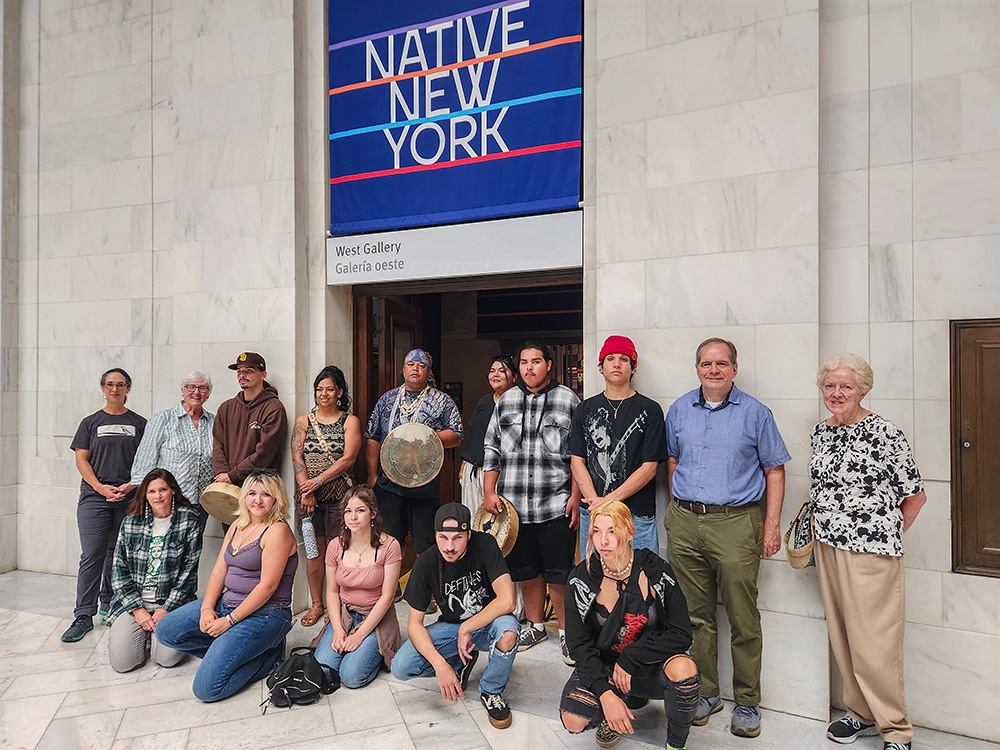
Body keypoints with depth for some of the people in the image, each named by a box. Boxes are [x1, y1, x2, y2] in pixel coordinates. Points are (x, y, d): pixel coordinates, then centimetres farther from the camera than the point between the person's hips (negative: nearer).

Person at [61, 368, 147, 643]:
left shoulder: (139, 423, 9)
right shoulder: (91, 422, 9)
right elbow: (81, 459, 4)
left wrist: (129, 486, -9)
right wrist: (100, 487, -10)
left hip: (128, 497, 1)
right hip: (94, 496, -1)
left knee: (118, 554, 7)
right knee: (92, 555, -6)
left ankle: (108, 603, 24)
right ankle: (84, 615, -2)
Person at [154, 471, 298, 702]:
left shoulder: (277, 531, -15)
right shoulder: (237, 527, 12)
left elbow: (268, 585, -18)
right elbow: (218, 572, 10)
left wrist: (230, 620, -16)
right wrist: (207, 608, -6)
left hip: (264, 614, -9)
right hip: (226, 603, 9)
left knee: (207, 687, -16)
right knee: (165, 630, -2)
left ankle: (267, 653, 3)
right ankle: (230, 651, 7)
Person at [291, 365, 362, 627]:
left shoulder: (350, 421, 3)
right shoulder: (303, 421, 11)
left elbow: (347, 459, -7)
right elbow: (297, 457, 3)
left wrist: (317, 481, -13)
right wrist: (306, 490, -9)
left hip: (339, 495, -2)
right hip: (308, 496, 2)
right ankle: (316, 604, 20)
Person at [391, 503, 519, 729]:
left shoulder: (485, 545, -24)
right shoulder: (426, 563, -17)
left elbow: (507, 601, -31)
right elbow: (414, 624, -13)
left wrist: (467, 629, -25)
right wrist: (439, 664, -27)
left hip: (488, 623, -2)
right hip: (451, 626, 2)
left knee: (508, 630, -37)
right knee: (400, 668, -18)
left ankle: (492, 692, -5)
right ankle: (461, 662, 11)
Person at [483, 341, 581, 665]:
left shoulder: (568, 400, 0)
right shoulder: (506, 401, 9)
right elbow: (491, 449, 12)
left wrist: (575, 497, -5)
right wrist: (489, 492, 5)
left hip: (556, 505, -3)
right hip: (513, 505, 3)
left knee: (559, 574, 2)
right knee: (526, 570, 14)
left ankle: (566, 632, 21)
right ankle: (536, 626, 33)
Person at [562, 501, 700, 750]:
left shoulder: (655, 571, -14)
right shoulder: (581, 578, -13)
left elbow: (681, 635, -13)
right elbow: (579, 644, -10)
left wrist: (630, 658, -20)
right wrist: (605, 693, -23)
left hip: (650, 666, -1)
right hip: (601, 665, 1)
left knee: (684, 669, -33)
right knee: (573, 720, -24)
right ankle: (630, 700, 10)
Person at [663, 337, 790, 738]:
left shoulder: (755, 413, 1)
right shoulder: (679, 410, 10)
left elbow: (774, 470, 3)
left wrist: (772, 523, -2)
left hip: (735, 524, -3)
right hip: (684, 524, 3)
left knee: (743, 619, 3)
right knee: (696, 615, 11)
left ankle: (747, 702, 19)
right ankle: (705, 693, 26)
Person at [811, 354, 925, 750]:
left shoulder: (884, 432, -11)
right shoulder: (820, 432, 8)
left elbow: (915, 494, -6)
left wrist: (886, 534, -2)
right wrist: (825, 529, 14)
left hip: (870, 552, -6)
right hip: (828, 546, 6)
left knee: (873, 642, -2)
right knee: (841, 636, 14)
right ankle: (861, 713, 31)